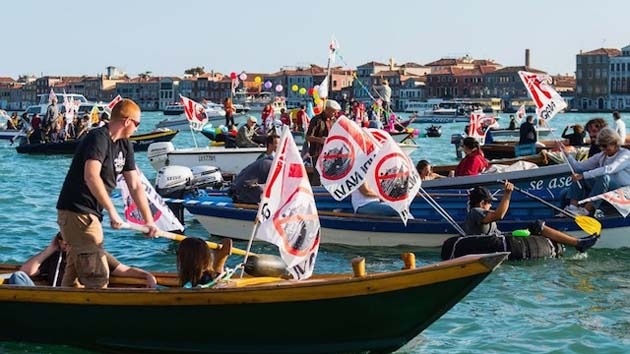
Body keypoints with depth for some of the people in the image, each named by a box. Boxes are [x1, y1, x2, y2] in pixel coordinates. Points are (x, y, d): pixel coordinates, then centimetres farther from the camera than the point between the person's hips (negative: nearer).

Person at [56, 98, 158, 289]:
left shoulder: (124, 145, 11)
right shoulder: (98, 138, -17)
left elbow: (135, 185, 12)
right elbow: (91, 176, -31)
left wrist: (149, 221, 7)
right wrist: (112, 212, -31)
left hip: (88, 214, 10)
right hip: (77, 213, -10)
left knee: (74, 276, 17)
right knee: (98, 276, -10)